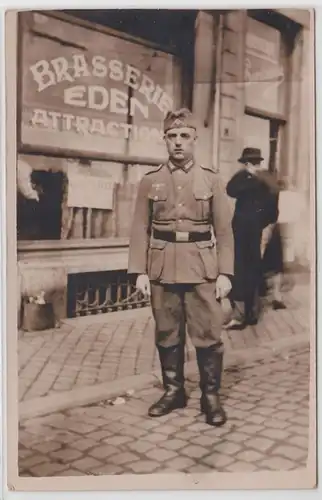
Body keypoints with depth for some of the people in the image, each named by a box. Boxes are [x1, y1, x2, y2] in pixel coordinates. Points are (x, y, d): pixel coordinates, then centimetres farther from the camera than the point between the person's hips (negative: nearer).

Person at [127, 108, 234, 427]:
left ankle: (211, 395, 16)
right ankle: (173, 391, 26)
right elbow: (141, 230, 4)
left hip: (202, 270, -1)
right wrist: (139, 272, -3)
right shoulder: (150, 181, 5)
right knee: (167, 335, 10)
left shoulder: (211, 180, 3)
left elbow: (224, 231, 2)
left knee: (208, 335, 1)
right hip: (162, 270, 1)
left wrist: (225, 273, -4)